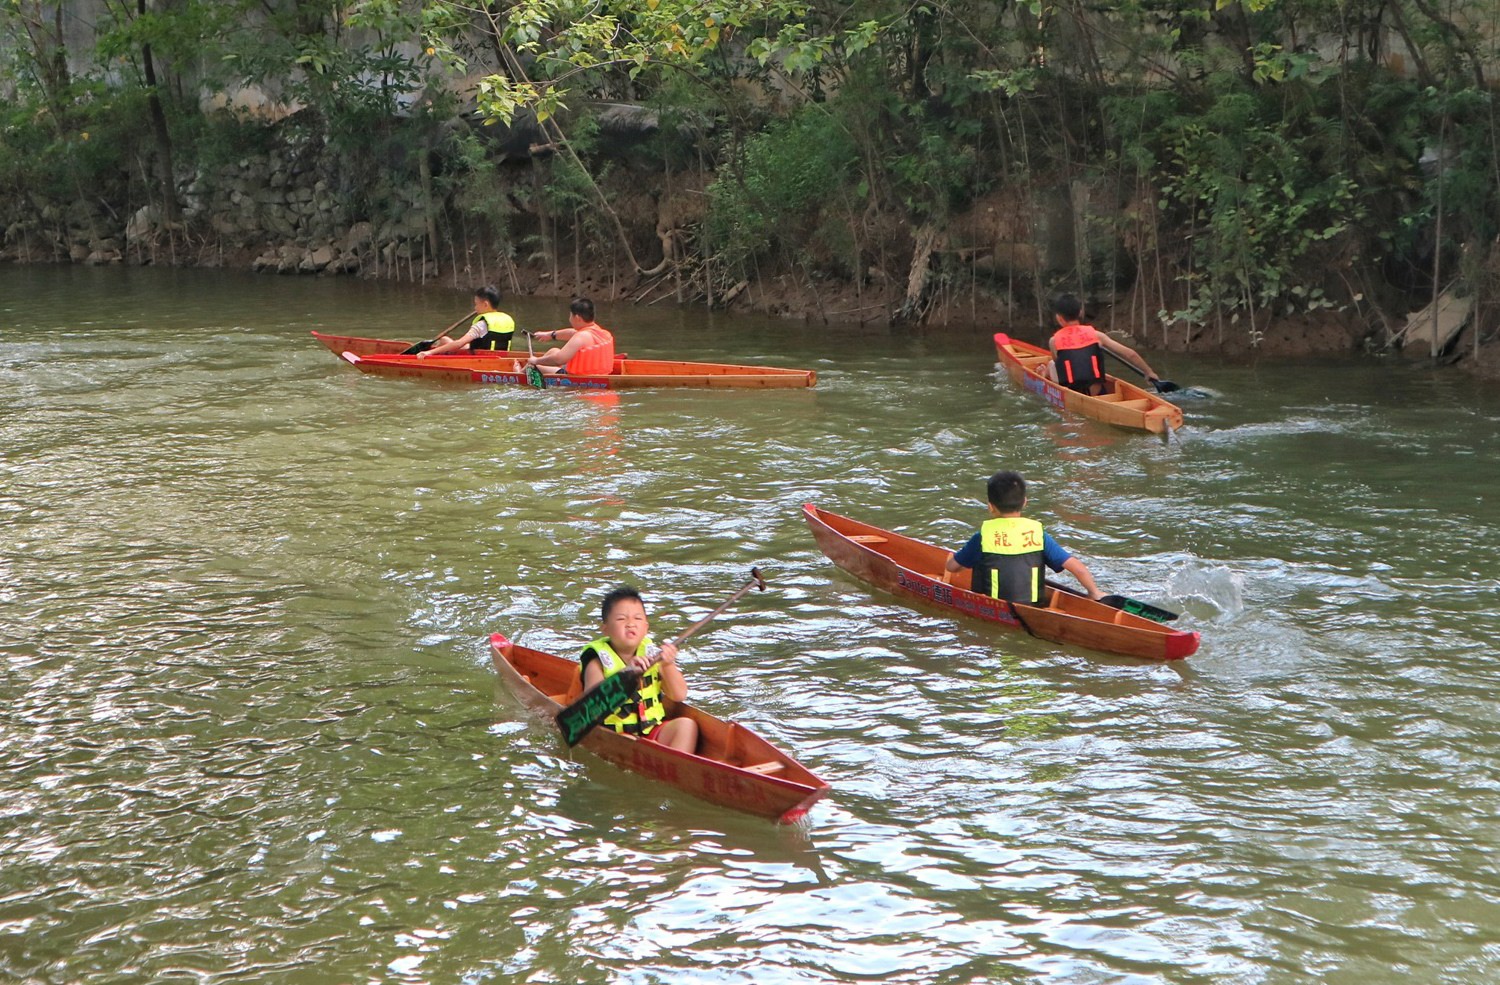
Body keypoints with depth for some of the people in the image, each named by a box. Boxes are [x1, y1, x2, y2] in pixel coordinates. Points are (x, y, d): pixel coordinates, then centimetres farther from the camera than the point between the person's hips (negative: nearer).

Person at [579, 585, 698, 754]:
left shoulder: (651, 654, 5)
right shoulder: (598, 660, -7)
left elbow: (679, 695, 2)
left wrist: (668, 666, -16)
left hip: (653, 730, 5)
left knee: (686, 725, -19)